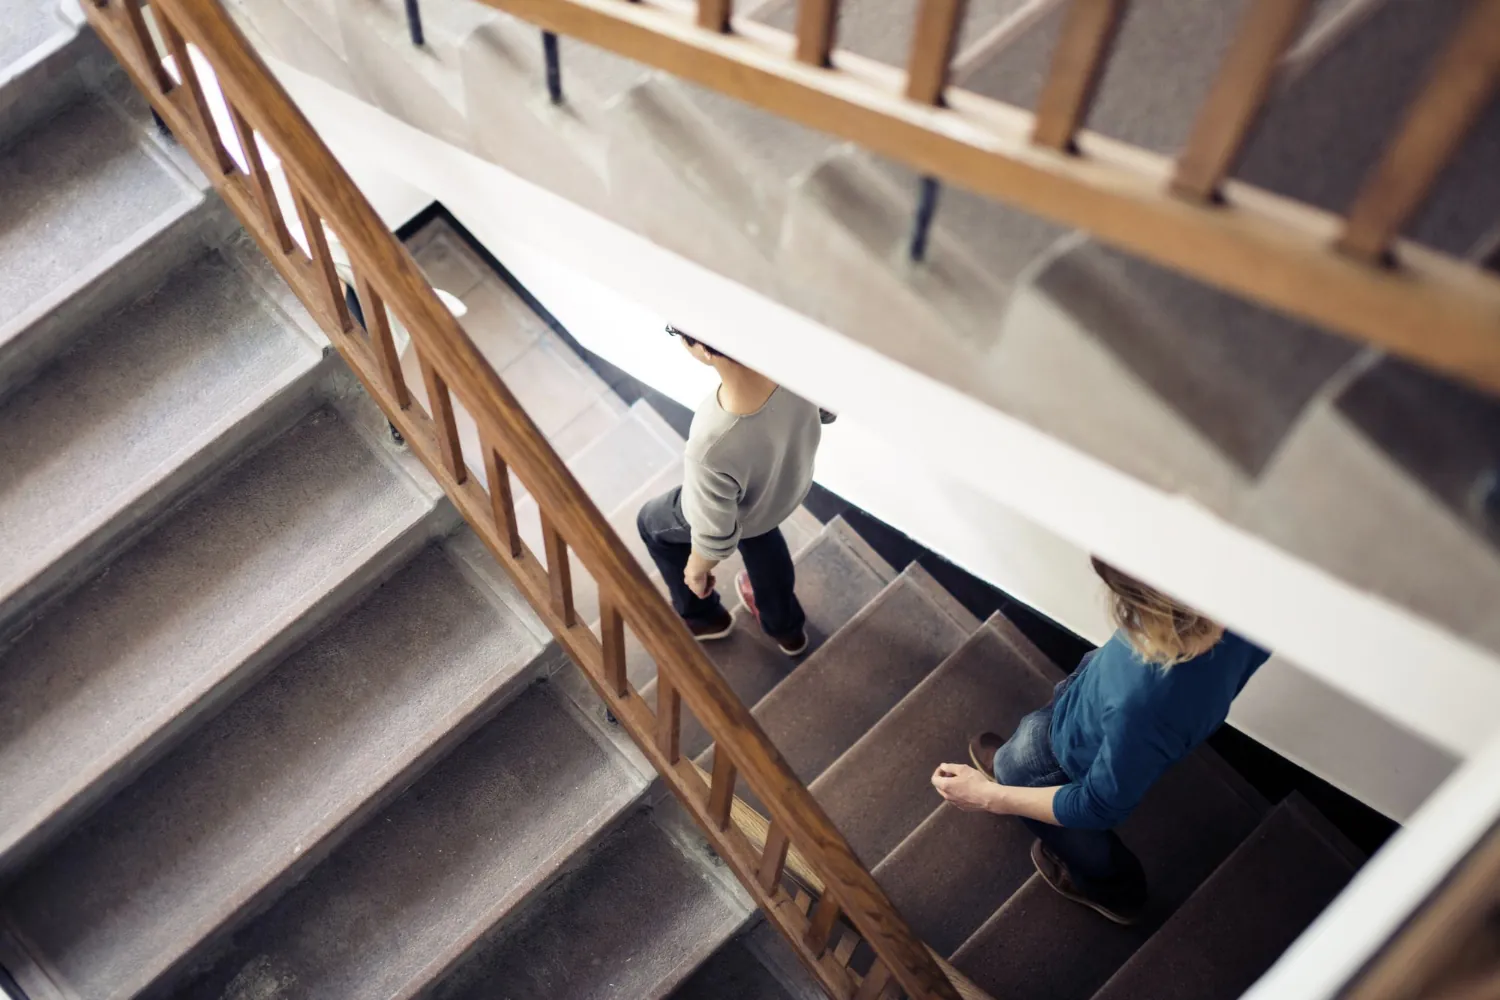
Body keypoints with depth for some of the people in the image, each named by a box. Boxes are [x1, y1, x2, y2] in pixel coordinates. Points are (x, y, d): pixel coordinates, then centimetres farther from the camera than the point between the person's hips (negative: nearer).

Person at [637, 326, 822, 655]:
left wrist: (696, 570, -5)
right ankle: (786, 626, 62)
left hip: (738, 514, -4)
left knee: (652, 523, 29)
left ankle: (701, 615, 53)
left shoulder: (714, 450, -48)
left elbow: (716, 536, -28)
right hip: (792, 486, 4)